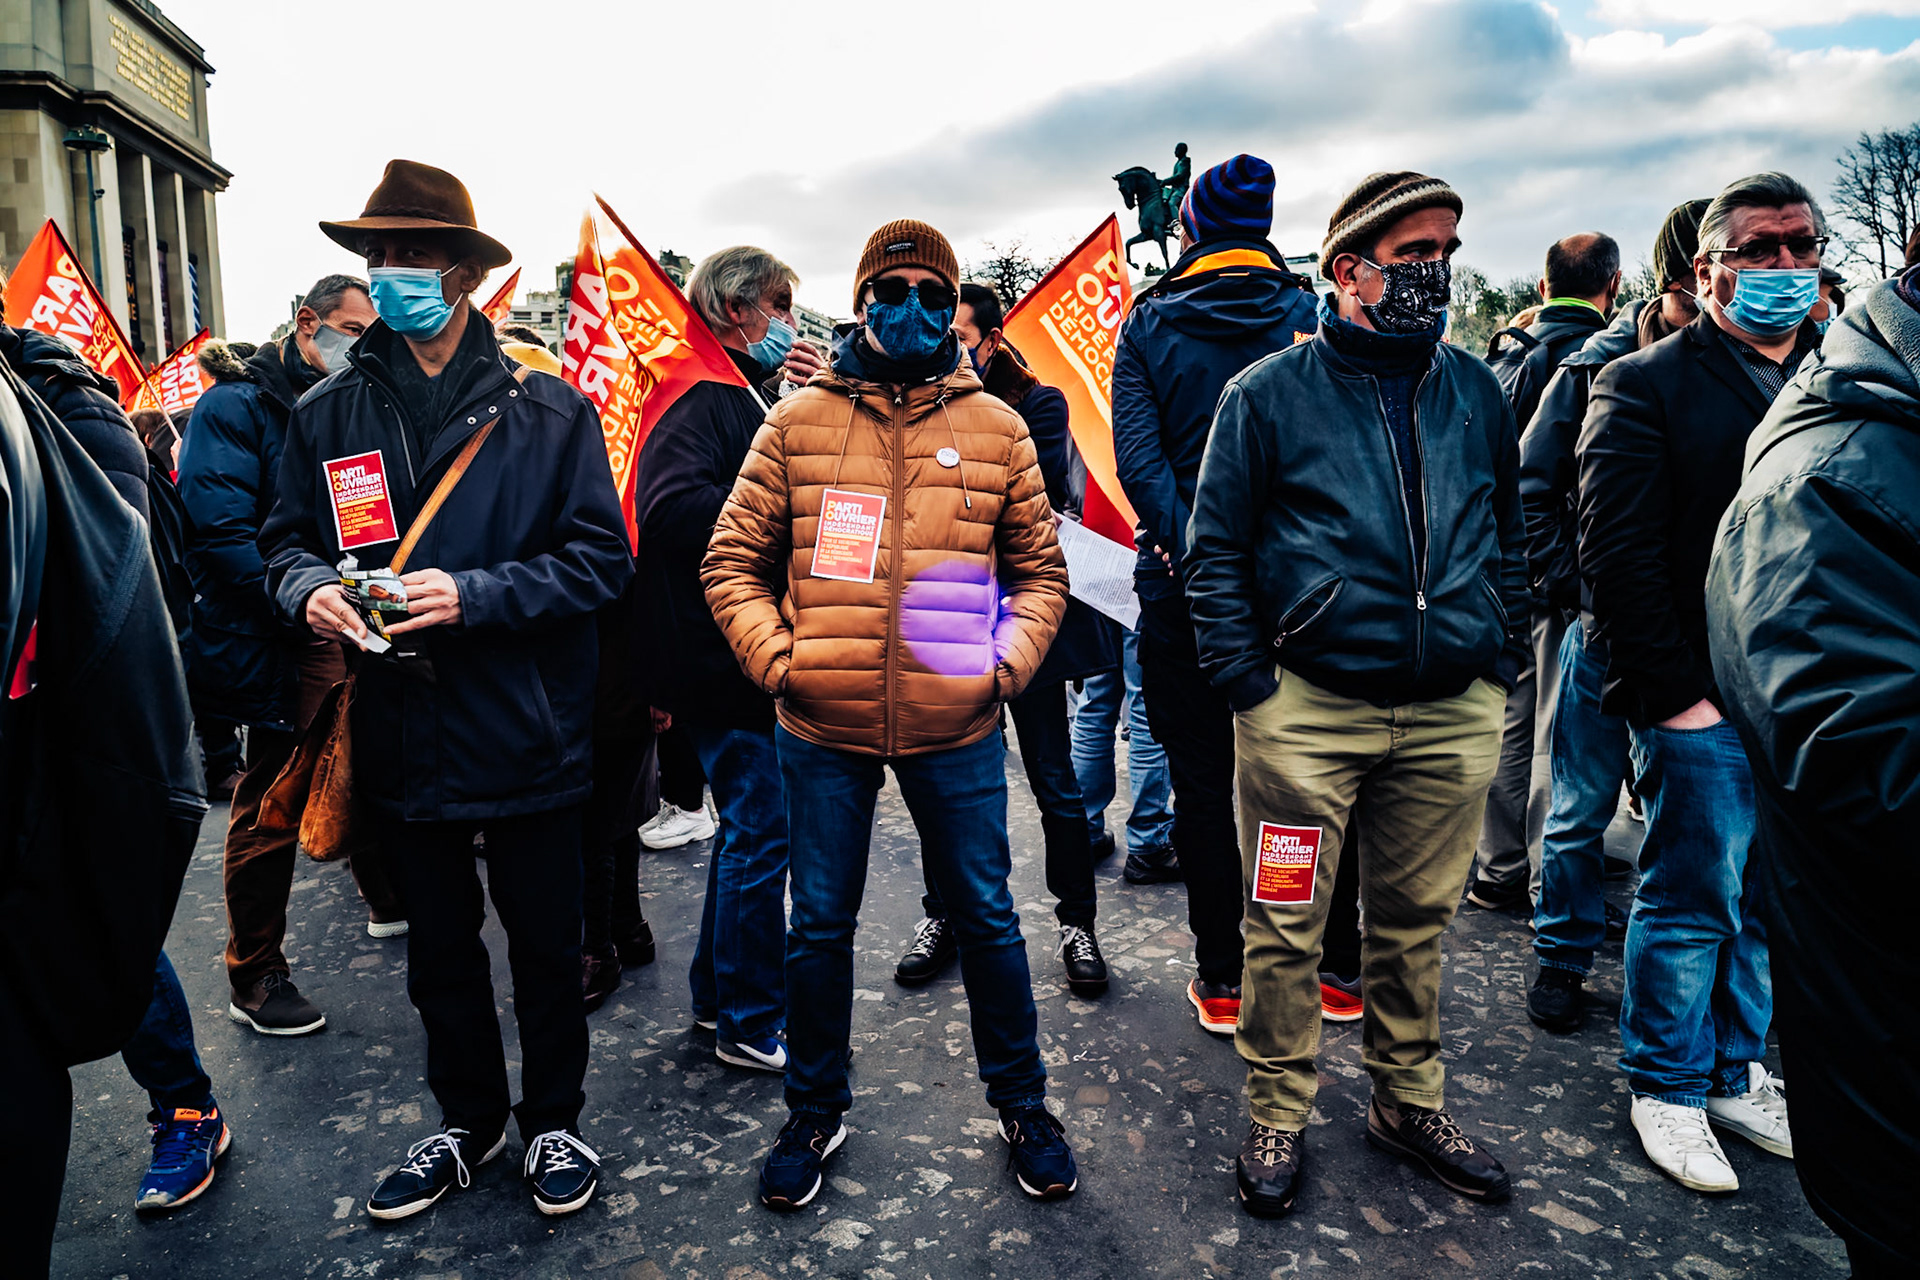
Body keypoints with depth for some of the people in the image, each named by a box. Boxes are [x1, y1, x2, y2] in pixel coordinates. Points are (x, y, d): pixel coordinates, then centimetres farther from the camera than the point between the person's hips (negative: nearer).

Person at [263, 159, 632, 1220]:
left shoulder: (548, 411, -7)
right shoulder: (327, 415, 3)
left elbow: (601, 557, -11)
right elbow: (288, 540, 11)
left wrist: (476, 594, -22)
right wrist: (311, 589, -12)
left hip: (524, 734, -3)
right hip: (400, 734, 3)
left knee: (545, 952, 13)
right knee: (438, 953, 20)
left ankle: (552, 1121, 37)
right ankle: (468, 1122, 42)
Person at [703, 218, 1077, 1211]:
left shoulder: (997, 429, 4)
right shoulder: (797, 423, 2)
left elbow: (1039, 568, 11)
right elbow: (733, 560, 5)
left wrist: (1008, 662, -3)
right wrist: (774, 657, -7)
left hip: (957, 731, 0)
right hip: (822, 730, 0)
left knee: (985, 914, 12)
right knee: (820, 924, 13)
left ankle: (1021, 1103, 33)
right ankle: (814, 1110, 34)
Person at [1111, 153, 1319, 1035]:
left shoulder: (1149, 323, 0)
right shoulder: (1307, 315, 2)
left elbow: (1136, 456, -12)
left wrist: (1189, 546, -15)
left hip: (1185, 577, -1)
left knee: (1202, 778, 8)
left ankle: (1220, 977, 16)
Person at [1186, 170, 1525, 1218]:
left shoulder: (1476, 394, 10)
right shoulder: (1269, 393, -2)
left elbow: (1510, 534, 19)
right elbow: (1214, 549, -2)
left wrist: (1499, 660, 9)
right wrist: (1247, 682, -9)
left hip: (1452, 713, 4)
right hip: (1306, 708, -3)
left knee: (1417, 920, 16)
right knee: (1287, 926, 5)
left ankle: (1408, 1102, 35)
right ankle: (1278, 1117, 23)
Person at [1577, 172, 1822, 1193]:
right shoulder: (1646, 383, -5)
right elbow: (1618, 554, -12)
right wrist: (1677, 689, -15)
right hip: (1702, 704, -6)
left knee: (1772, 905, 14)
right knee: (1691, 903, 3)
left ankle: (1735, 1071, 32)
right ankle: (1667, 1086, 21)